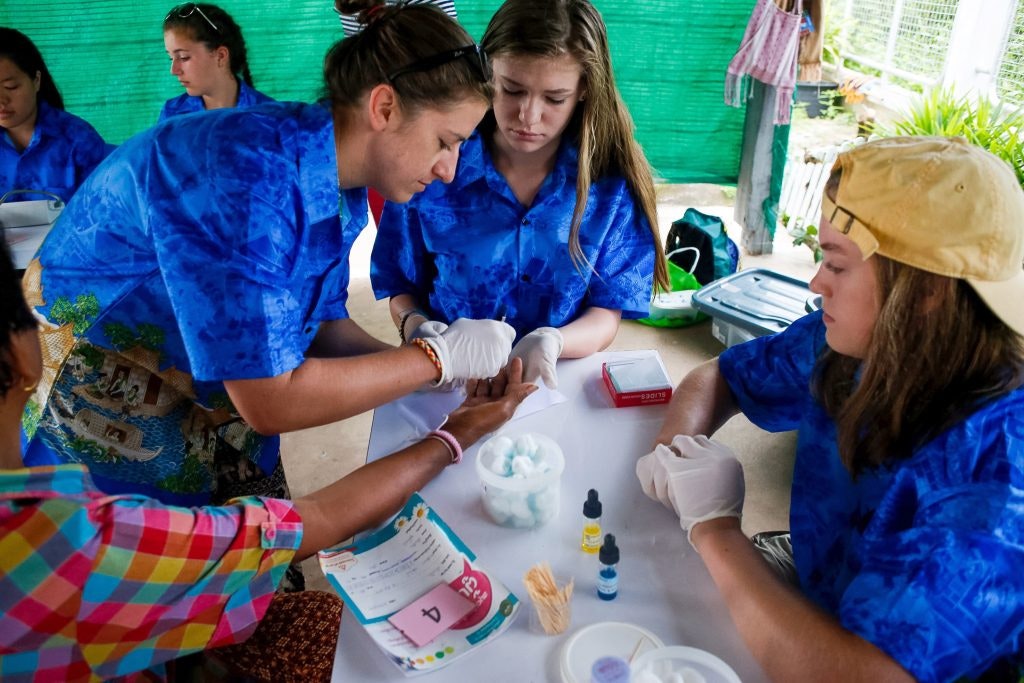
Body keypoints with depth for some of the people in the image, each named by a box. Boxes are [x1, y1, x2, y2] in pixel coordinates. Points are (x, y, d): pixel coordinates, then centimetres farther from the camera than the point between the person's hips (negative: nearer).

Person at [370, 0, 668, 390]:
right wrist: (415, 324, -17)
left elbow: (608, 313, -3)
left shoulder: (614, 182, -6)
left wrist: (551, 342, -23)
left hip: (558, 382, 2)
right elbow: (400, 286, 5)